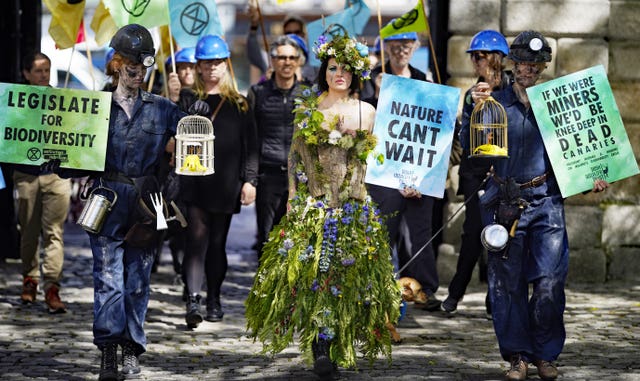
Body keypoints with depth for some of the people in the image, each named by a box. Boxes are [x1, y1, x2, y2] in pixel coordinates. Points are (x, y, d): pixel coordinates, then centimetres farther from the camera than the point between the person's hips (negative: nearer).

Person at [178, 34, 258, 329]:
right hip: (195, 181, -2)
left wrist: (250, 180, 1)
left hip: (226, 183, 2)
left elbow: (250, 145, 8)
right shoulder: (189, 101, 9)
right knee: (197, 238, -13)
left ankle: (214, 299, 20)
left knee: (218, 241, 8)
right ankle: (193, 300, -22)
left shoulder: (239, 104, 10)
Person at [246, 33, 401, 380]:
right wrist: (292, 197, 1)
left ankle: (332, 344, 5)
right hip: (312, 204, -1)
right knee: (309, 269, -9)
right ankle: (320, 347, -6)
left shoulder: (366, 112, 7)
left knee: (345, 272, -2)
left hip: (352, 205, 1)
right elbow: (295, 155, 7)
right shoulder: (308, 108, 6)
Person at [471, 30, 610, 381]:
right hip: (506, 203, 0)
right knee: (509, 283, 2)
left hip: (546, 201, 0)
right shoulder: (496, 102, 5)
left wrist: (592, 178, -2)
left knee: (550, 283, -7)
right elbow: (471, 146, -3)